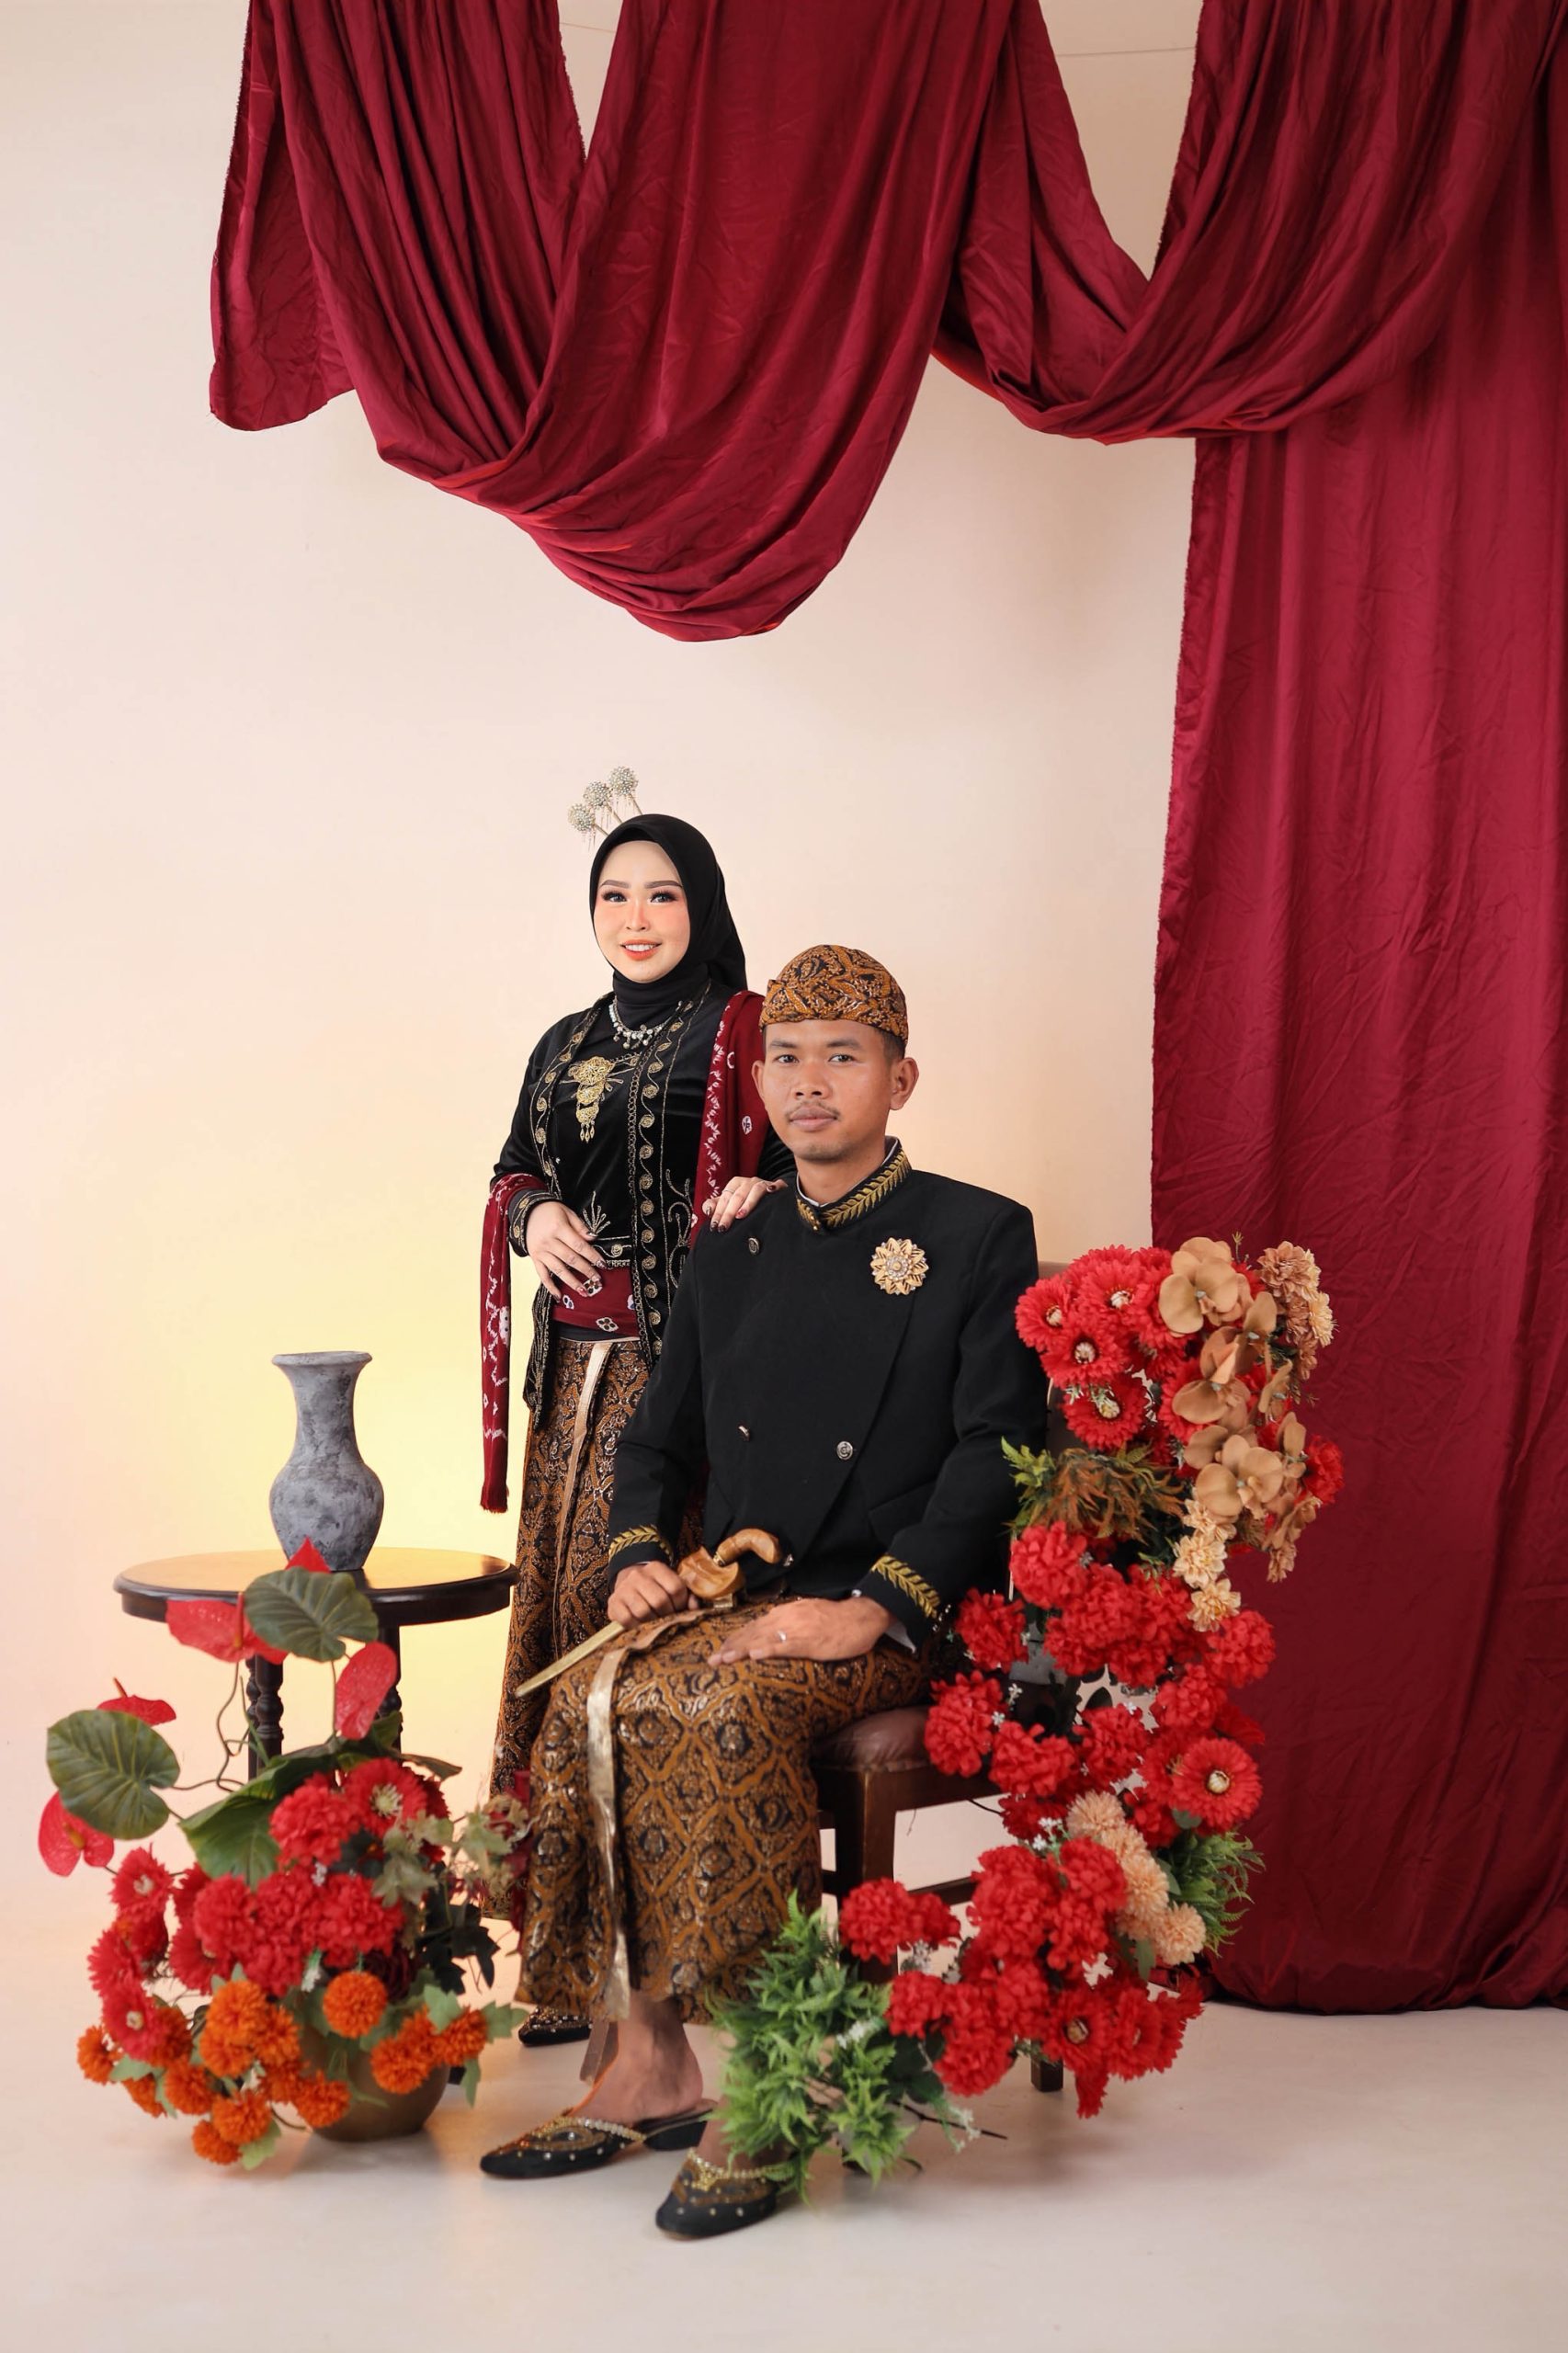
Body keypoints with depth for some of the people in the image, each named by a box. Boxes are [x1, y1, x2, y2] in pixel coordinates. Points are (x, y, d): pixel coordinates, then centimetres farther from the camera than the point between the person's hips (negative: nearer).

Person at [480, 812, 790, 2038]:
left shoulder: (742, 1034, 2)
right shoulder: (568, 1047, 18)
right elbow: (514, 1174, 22)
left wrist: (765, 1196, -22)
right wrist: (535, 1216, 1)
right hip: (580, 1360, 6)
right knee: (567, 1595, 3)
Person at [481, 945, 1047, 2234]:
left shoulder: (980, 1236, -1)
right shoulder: (732, 1249, 17)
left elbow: (996, 1454, -10)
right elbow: (657, 1438, 21)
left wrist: (870, 1608, -22)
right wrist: (641, 1558, -1)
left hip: (901, 1617, -5)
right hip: (736, 1598, 5)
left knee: (725, 1709, -32)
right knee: (595, 1699, -23)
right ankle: (649, 2073, -14)